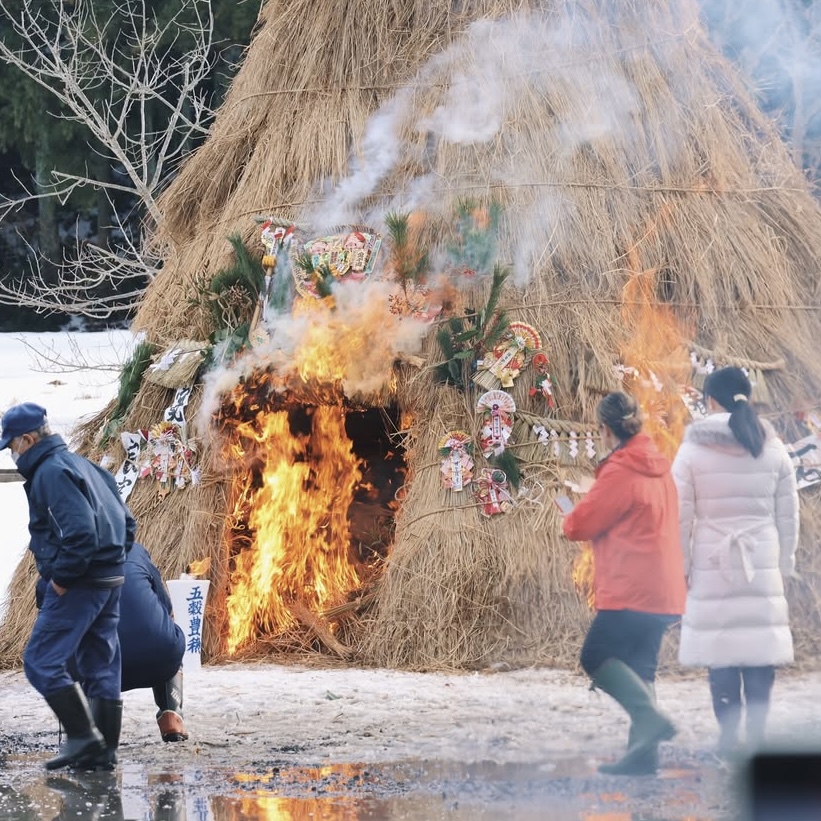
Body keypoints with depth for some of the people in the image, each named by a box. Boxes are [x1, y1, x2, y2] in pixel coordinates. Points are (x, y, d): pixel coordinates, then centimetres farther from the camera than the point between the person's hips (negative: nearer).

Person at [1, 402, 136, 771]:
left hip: (77, 585, -10)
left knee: (41, 661, -7)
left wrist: (61, 577, -17)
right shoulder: (83, 465, 17)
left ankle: (81, 735, -12)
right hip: (109, 581, 10)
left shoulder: (50, 472, -13)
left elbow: (80, 529, -25)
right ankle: (104, 749, 12)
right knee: (102, 666, 10)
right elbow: (126, 523, 20)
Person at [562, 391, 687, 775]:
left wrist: (570, 519, 12)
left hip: (630, 592, -9)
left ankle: (649, 716, -20)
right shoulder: (658, 468, 15)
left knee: (596, 657, -5)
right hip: (662, 592, 9)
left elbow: (580, 525, -10)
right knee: (638, 668, 10)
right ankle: (643, 753, 5)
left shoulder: (620, 472, -14)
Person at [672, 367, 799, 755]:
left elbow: (680, 518, -4)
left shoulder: (693, 450, -4)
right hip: (763, 569, 2)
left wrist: (680, 569, 4)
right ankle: (757, 733, 2)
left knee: (720, 652, 2)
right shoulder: (773, 449, 3)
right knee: (761, 648, 5)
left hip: (712, 568, -2)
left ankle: (729, 736, 0)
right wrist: (784, 564, 16)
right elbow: (788, 516, 8)